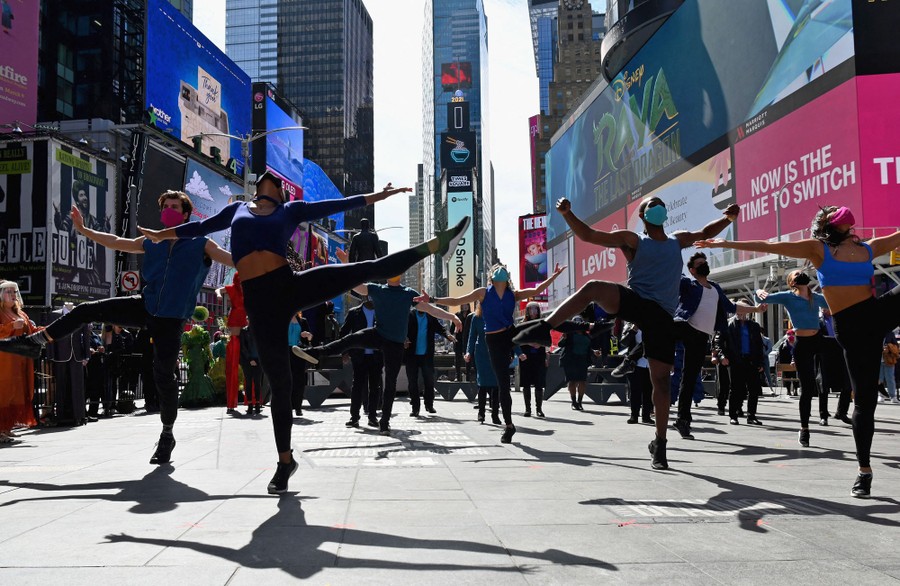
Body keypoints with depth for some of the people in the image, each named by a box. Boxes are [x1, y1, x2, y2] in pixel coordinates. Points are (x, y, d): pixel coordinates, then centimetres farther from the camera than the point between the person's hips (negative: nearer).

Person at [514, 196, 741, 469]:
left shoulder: (678, 240, 21)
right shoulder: (632, 240, 9)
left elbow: (706, 233, 39)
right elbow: (587, 235, 1)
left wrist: (728, 218, 22)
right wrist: (567, 214, -14)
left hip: (661, 316, 2)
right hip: (633, 301, -2)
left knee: (661, 380, -1)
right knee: (593, 287, -32)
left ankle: (659, 444, 9)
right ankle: (544, 328, -36)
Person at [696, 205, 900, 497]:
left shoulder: (868, 248, 12)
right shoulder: (818, 248, 3)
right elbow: (769, 246, -1)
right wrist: (726, 244, -4)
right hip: (852, 326, -3)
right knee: (864, 397, -1)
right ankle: (864, 471, 8)